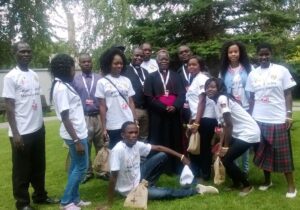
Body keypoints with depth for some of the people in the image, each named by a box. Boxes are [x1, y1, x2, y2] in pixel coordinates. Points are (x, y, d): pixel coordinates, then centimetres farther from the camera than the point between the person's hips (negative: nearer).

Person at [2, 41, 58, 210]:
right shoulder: (11, 77, -10)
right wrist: (15, 133, -17)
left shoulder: (35, 75, 9)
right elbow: (9, 107, -13)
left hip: (38, 129, 7)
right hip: (22, 133, -7)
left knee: (39, 166, 18)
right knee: (22, 169, 6)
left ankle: (40, 195, 33)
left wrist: (41, 123, 15)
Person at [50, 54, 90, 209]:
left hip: (78, 132, 9)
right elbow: (65, 118, -22)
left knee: (76, 166, 16)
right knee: (81, 167, 0)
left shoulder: (64, 85, 10)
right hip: (75, 134, -9)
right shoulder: (61, 88, -20)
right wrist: (77, 141, -22)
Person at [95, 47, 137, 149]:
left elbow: (131, 103, 9)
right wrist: (104, 128, -4)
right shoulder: (102, 82, -1)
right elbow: (102, 106, -2)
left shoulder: (126, 81, 7)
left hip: (129, 124, 3)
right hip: (113, 126, -3)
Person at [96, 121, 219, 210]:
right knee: (166, 193, -16)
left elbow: (158, 148, 1)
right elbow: (113, 178, -28)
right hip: (130, 190, -7)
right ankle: (196, 190, 8)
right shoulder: (118, 150, -29)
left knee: (162, 156, -2)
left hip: (138, 178, 7)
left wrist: (181, 156, -2)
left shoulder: (137, 145, -9)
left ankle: (148, 185, 4)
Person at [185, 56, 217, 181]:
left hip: (205, 119, -9)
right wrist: (192, 121, 15)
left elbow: (202, 101, -15)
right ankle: (196, 174, 22)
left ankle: (204, 175, 10)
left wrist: (196, 122, -19)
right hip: (198, 119, 9)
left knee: (203, 148, -1)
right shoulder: (195, 80, 19)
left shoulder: (202, 79, -7)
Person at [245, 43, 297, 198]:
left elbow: (288, 94, -1)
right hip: (259, 120, 3)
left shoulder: (282, 70, -2)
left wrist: (289, 116, -8)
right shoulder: (253, 74, 6)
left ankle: (291, 185, 11)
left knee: (283, 153, 1)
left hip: (278, 120, -3)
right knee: (263, 152, 11)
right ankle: (267, 181, 26)